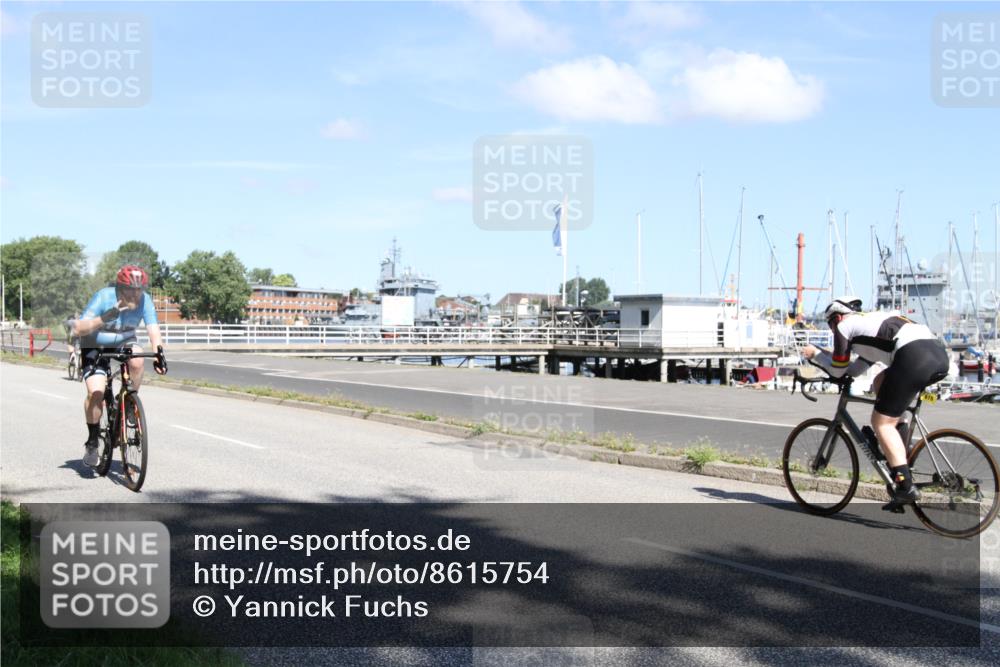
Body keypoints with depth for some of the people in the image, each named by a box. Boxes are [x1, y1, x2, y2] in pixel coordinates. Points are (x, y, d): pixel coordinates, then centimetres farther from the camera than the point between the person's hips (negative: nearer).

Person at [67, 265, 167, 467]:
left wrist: (159, 353, -48)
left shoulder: (145, 301, -22)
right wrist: (104, 318, -51)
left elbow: (153, 330, -29)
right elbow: (78, 329, -34)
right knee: (96, 391, -20)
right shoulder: (103, 298, -29)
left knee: (136, 360, -33)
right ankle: (92, 441, 0)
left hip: (124, 342, 2)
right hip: (95, 345, -2)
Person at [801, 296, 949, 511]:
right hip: (940, 354, 8)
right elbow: (855, 370, 42)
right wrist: (825, 356, 48)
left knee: (881, 422, 1)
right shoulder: (871, 320, 37)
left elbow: (838, 370, 20)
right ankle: (898, 450, 22)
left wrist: (815, 354, 35)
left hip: (915, 357, -8)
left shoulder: (845, 326, 14)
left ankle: (906, 486, -8)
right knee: (881, 382, 29)